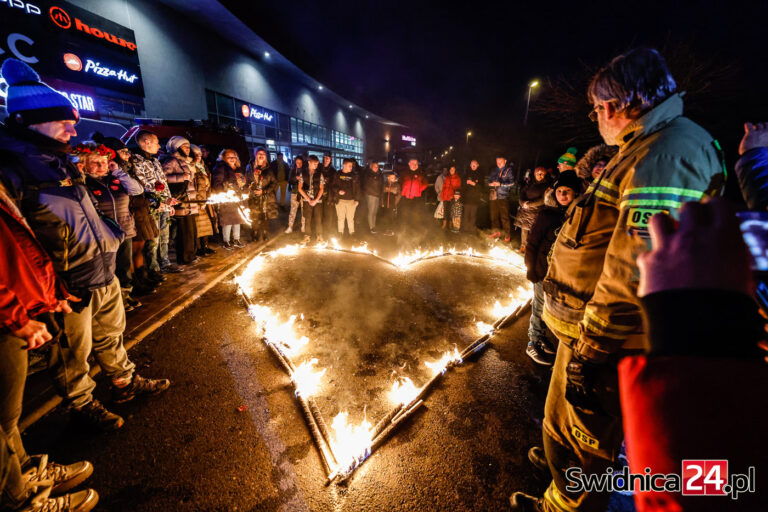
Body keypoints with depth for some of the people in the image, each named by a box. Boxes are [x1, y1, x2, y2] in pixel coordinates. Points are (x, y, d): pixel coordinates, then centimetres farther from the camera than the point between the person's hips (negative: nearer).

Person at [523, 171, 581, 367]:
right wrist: (530, 269, -12)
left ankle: (541, 336, 36)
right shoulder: (546, 215, -12)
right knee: (540, 308, 6)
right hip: (545, 271, -5)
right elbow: (532, 244, -10)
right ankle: (533, 343, 23)